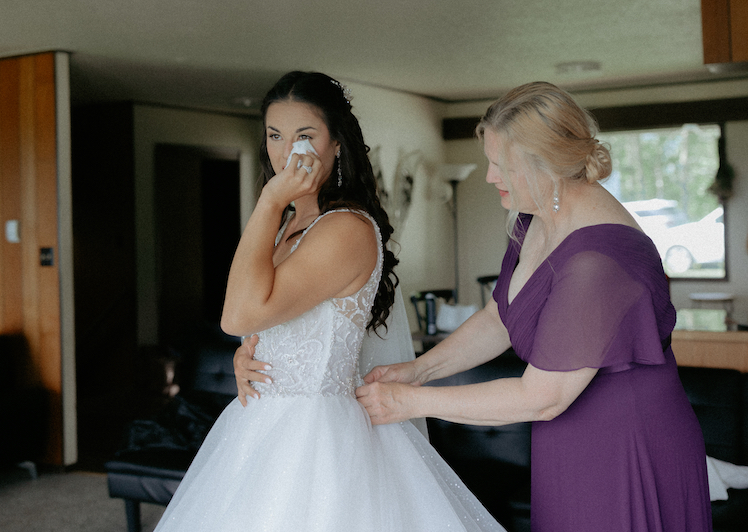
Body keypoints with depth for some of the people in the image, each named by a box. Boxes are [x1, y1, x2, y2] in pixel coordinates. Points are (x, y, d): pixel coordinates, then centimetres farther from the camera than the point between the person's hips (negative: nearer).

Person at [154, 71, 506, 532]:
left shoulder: (349, 229, -20)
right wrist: (244, 359, -3)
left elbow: (241, 314, -28)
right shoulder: (287, 224, 9)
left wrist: (271, 200, -22)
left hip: (316, 436, -9)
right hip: (262, 425, 9)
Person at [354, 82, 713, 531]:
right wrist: (418, 370, 0)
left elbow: (540, 399, -25)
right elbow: (499, 319, 12)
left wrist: (413, 402, -18)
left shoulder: (597, 260, -30)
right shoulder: (536, 219, 0)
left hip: (627, 461, -8)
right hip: (568, 449, 8)